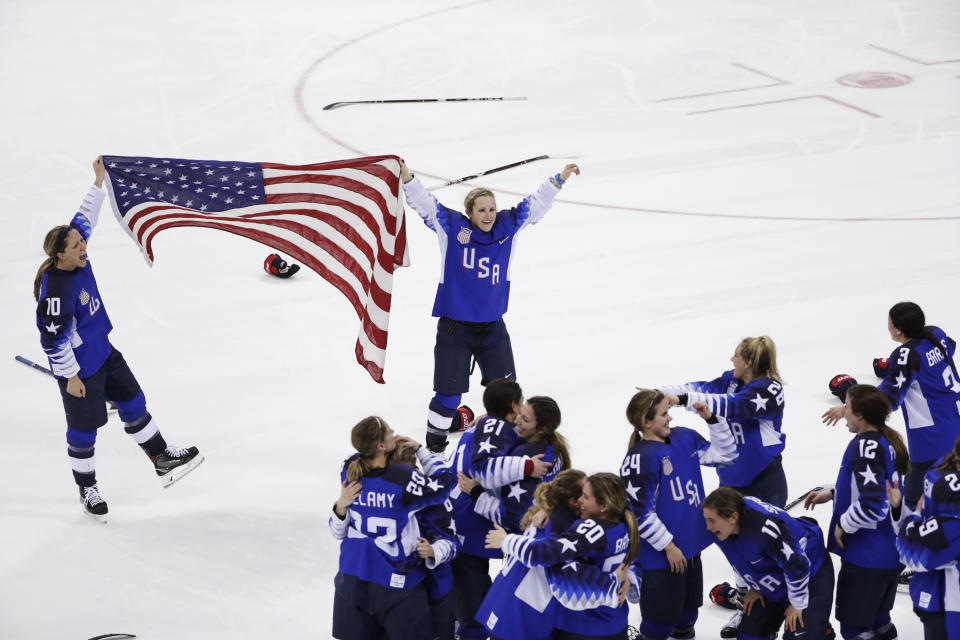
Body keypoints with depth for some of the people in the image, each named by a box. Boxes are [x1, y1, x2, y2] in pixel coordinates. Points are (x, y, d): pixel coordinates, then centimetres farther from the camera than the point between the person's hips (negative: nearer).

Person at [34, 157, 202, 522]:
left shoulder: (77, 260, -8)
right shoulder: (55, 290, -32)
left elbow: (85, 219, 7)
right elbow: (53, 337, -27)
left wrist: (99, 181, 5)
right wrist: (71, 376, -20)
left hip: (103, 352, 9)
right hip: (79, 368, -9)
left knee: (133, 404, 17)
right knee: (84, 429, 6)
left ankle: (163, 460, 31)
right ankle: (87, 489, 24)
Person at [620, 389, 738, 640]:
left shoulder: (684, 438, 3)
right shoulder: (640, 458, -21)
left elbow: (724, 454, 12)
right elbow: (640, 513, -20)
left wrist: (712, 419, -2)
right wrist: (668, 546, -15)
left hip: (689, 547, 8)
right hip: (661, 554, -8)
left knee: (687, 611, 22)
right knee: (661, 619, 2)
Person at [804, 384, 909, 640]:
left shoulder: (865, 446, -22)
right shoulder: (889, 440, 7)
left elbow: (872, 504, -29)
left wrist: (843, 525, -13)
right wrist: (831, 494, 16)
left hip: (866, 556, -10)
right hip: (891, 552, 10)